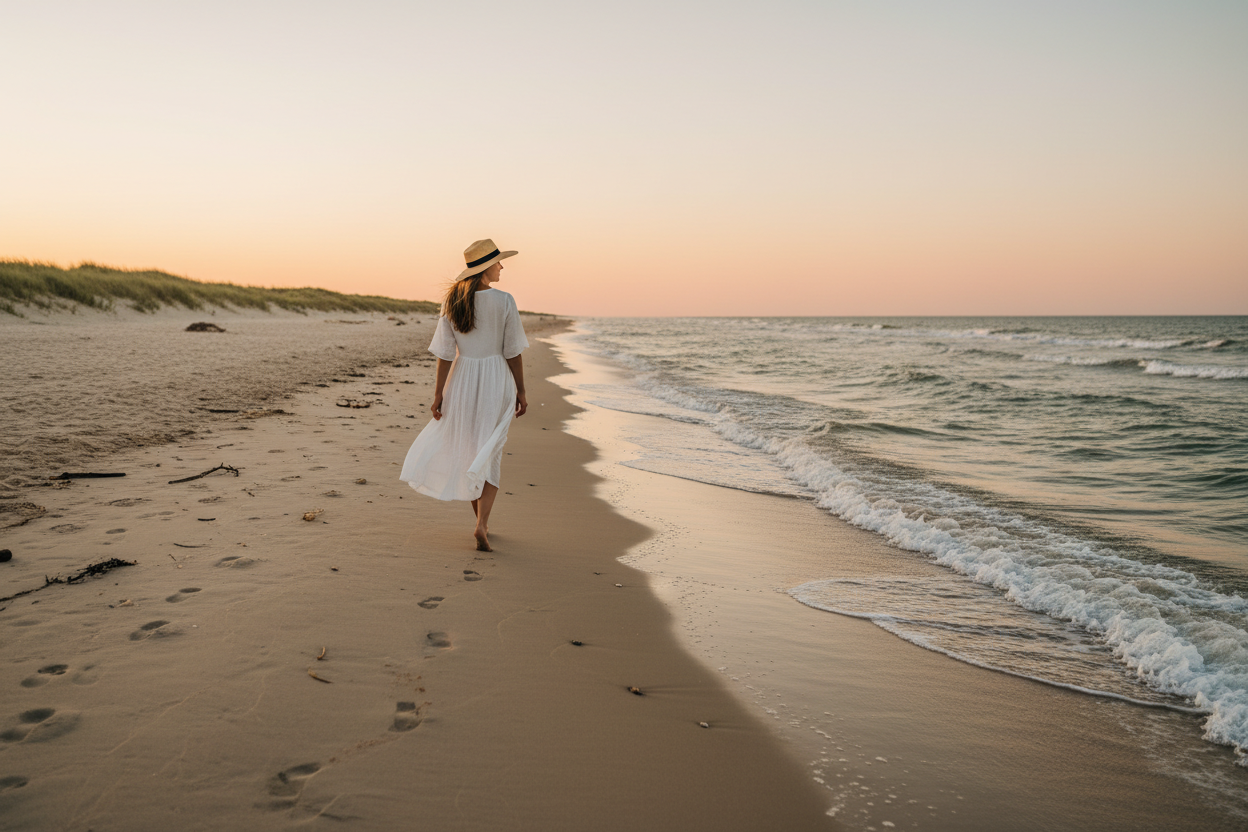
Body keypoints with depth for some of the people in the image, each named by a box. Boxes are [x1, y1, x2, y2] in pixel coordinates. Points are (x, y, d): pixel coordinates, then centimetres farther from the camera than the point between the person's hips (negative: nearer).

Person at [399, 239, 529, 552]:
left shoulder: (452, 301, -3)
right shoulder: (504, 302, -11)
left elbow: (445, 353, -3)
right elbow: (513, 352, -8)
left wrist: (439, 393, 2)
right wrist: (521, 391, 1)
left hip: (462, 380, 3)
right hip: (496, 382, -3)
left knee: (470, 451, 17)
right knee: (489, 455, 5)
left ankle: (482, 521, 26)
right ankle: (481, 524, -8)